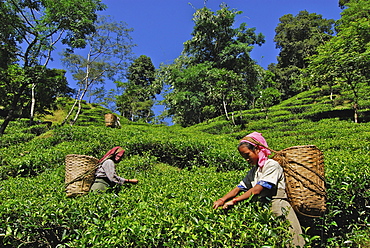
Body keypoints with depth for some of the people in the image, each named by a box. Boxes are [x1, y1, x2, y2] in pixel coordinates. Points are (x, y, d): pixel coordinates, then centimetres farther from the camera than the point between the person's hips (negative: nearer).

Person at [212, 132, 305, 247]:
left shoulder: (272, 165, -9)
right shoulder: (253, 171, 15)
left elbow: (257, 190, -17)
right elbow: (238, 188, 9)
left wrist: (234, 201, -19)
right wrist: (222, 200, -8)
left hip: (279, 210, -6)